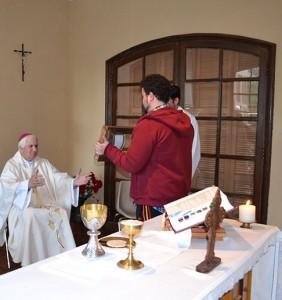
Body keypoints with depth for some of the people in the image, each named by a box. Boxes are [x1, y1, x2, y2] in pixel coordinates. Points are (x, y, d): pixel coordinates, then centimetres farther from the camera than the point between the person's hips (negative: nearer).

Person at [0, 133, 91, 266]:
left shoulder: (44, 163, 13)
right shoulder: (12, 165, -1)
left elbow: (59, 179, 3)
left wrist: (74, 182, -19)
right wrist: (28, 184, -40)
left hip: (45, 205, 4)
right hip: (22, 206, -4)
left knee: (61, 213, -25)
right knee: (29, 215, -36)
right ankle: (31, 263, -24)